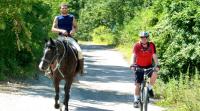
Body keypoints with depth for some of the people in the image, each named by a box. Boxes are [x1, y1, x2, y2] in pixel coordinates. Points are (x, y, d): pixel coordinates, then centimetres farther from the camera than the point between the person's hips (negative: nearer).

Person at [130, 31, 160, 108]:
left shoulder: (151, 45, -12)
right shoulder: (137, 46, -16)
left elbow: (154, 56, -17)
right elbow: (133, 56, -28)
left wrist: (157, 65, -32)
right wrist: (132, 65, -45)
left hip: (149, 66, 1)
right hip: (139, 67, -1)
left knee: (154, 74, -30)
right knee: (137, 84, -4)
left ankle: (149, 88, -4)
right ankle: (136, 100, 13)